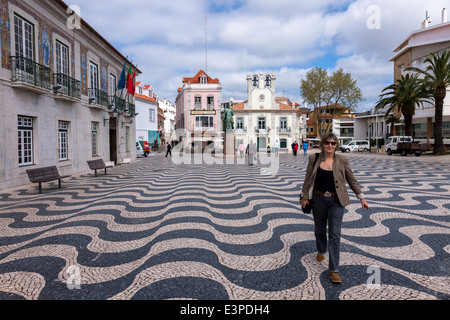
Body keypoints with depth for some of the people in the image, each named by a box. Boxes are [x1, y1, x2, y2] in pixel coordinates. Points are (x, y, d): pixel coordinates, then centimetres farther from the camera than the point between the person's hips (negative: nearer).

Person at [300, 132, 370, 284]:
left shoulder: (342, 160, -4)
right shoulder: (314, 159, -4)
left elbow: (352, 180, 4)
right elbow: (308, 180, 3)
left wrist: (362, 198, 4)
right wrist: (304, 197, 3)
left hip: (336, 201, -1)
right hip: (318, 199, 1)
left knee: (335, 234, -5)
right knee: (319, 230, 18)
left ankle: (333, 270, 3)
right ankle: (321, 251, 48)